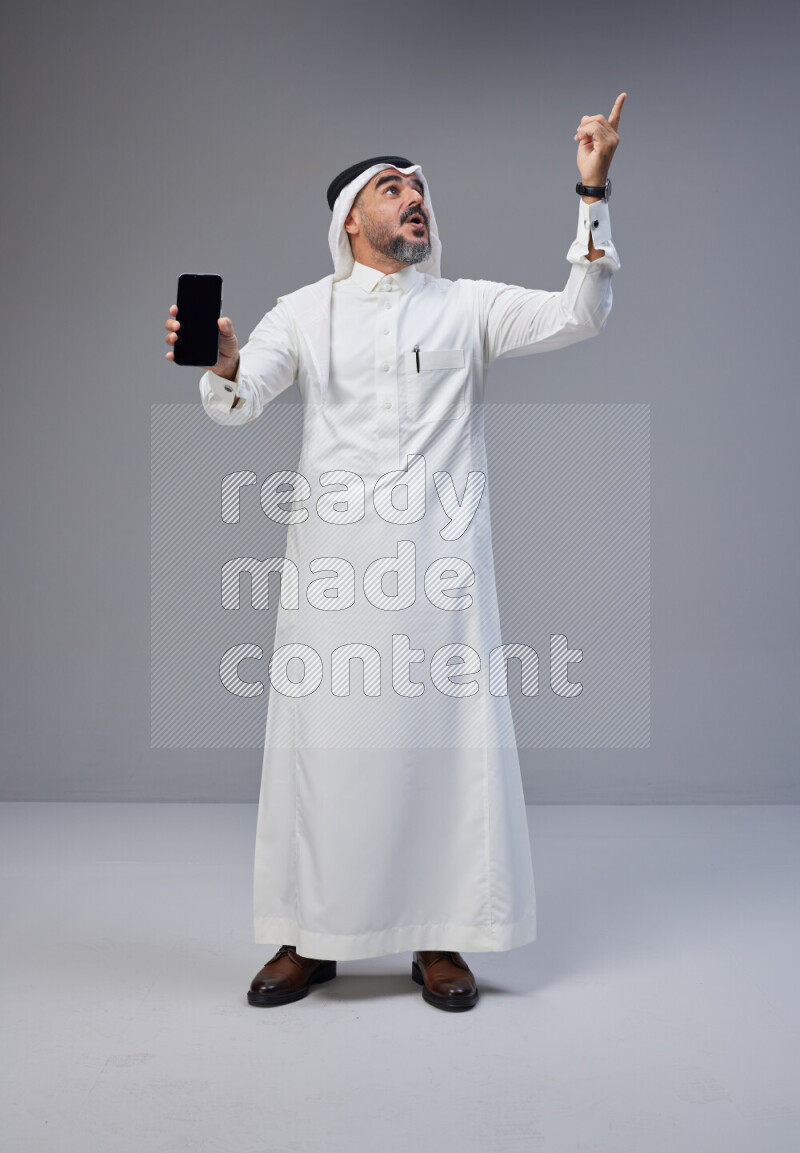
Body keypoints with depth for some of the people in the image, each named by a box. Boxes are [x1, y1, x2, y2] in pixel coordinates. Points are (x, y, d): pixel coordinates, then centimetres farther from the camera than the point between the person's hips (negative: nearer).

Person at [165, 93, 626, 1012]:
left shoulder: (469, 307, 11)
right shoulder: (305, 312, 11)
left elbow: (578, 316, -1)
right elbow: (237, 403, -2)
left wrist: (592, 193, -9)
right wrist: (223, 361, -25)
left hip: (438, 563, 0)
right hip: (332, 564, 0)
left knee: (446, 736, 0)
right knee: (323, 739, 2)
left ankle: (437, 939, 14)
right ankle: (311, 938, 17)